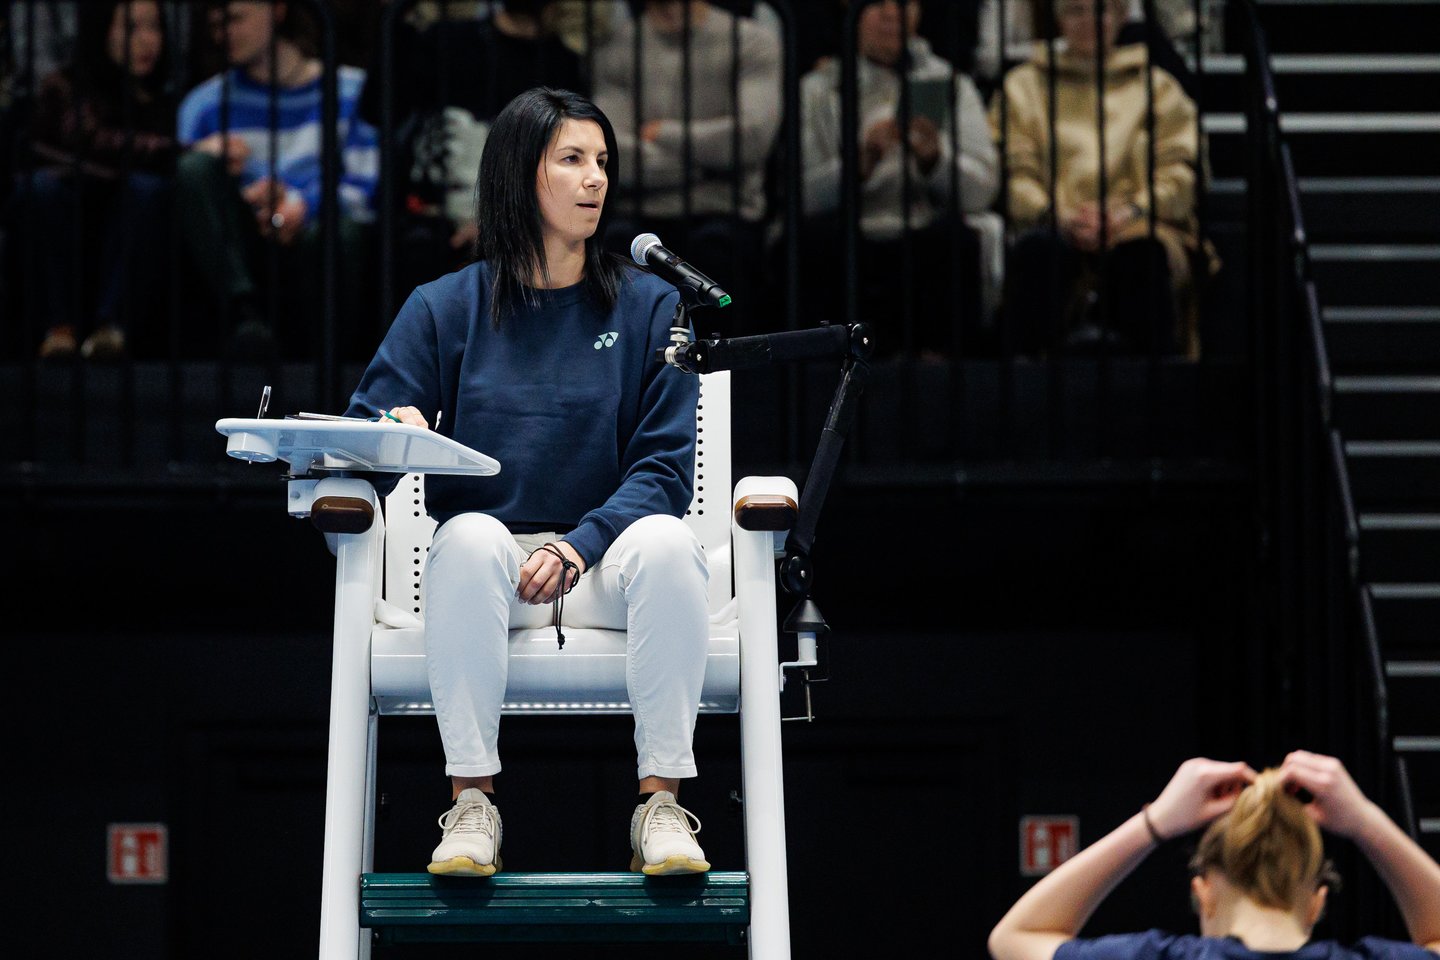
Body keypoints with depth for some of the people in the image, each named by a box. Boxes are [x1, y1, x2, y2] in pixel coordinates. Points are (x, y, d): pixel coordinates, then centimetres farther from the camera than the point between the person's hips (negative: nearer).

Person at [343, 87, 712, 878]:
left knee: (666, 543, -33)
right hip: (491, 572, 0)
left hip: (603, 561, 0)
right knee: (468, 539, -35)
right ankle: (471, 804, -29)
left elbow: (664, 465, 0)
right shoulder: (445, 309, 8)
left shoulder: (649, 307, 9)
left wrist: (581, 544, -17)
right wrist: (397, 435, -22)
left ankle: (660, 806, -27)